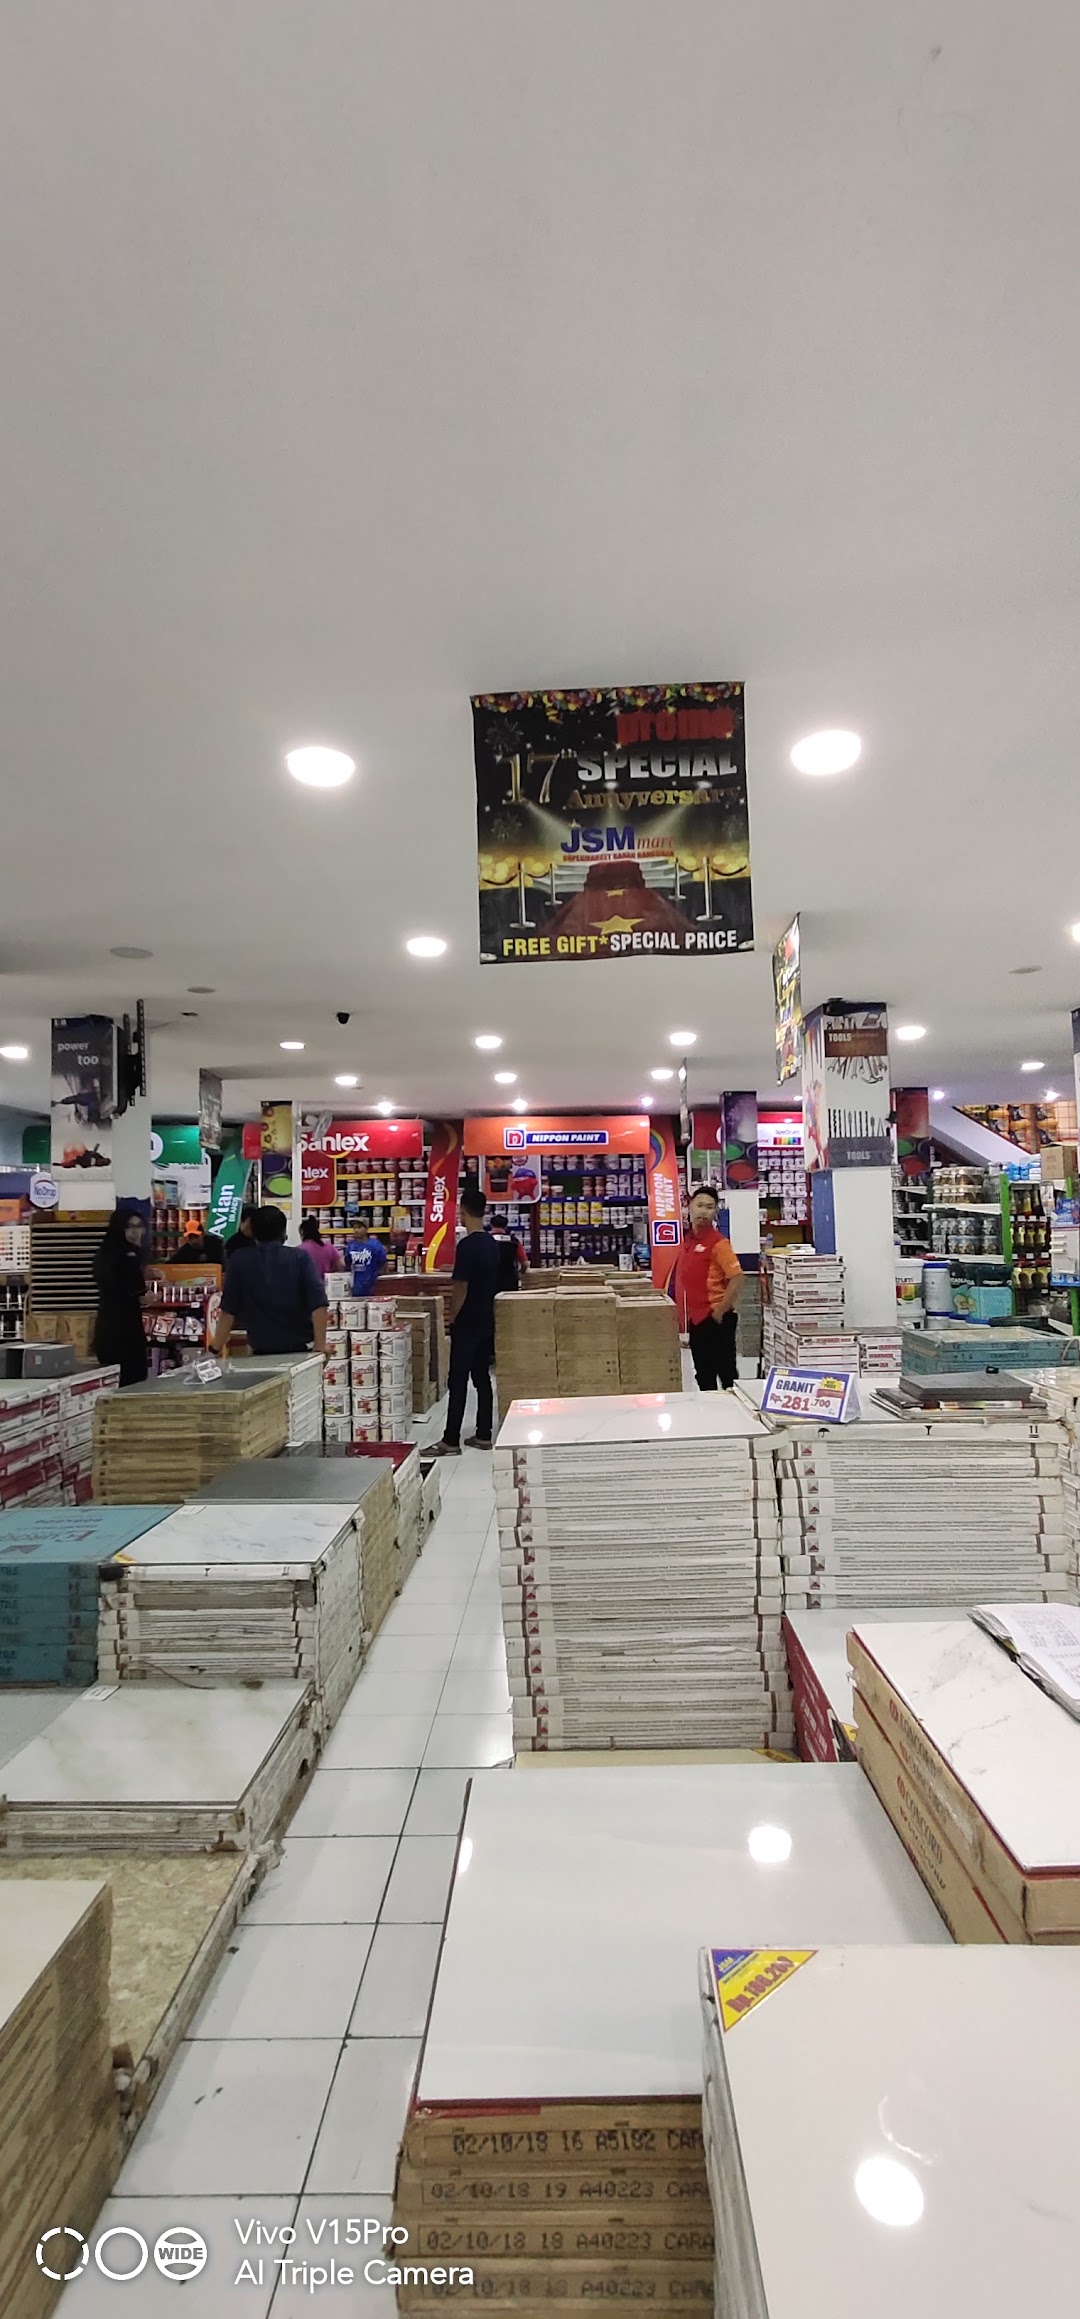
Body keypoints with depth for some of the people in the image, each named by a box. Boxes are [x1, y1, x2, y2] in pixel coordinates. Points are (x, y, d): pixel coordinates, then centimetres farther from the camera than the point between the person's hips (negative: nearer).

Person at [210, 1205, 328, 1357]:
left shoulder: (239, 1261, -3)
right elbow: (318, 1304, -14)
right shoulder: (300, 1257, -6)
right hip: (299, 1349, 0)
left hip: (261, 1351, 0)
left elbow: (228, 1310, -3)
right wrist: (320, 1346, -11)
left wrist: (216, 1347, 4)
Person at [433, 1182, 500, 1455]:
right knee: (482, 1377, 12)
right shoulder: (492, 1244, 8)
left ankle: (450, 1441, -2)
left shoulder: (467, 1245, -18)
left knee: (458, 1381, -5)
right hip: (486, 1321, 8)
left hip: (467, 1324, -8)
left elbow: (461, 1287, -18)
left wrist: (452, 1318, -8)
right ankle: (483, 1435, 16)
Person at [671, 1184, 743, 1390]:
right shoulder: (687, 1239, 10)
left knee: (726, 1371, 0)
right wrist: (685, 1314, 16)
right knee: (703, 1373, 16)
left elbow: (737, 1279, -18)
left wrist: (720, 1311, -17)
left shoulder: (718, 1242, -13)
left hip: (715, 1318, -8)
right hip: (696, 1318, 8)